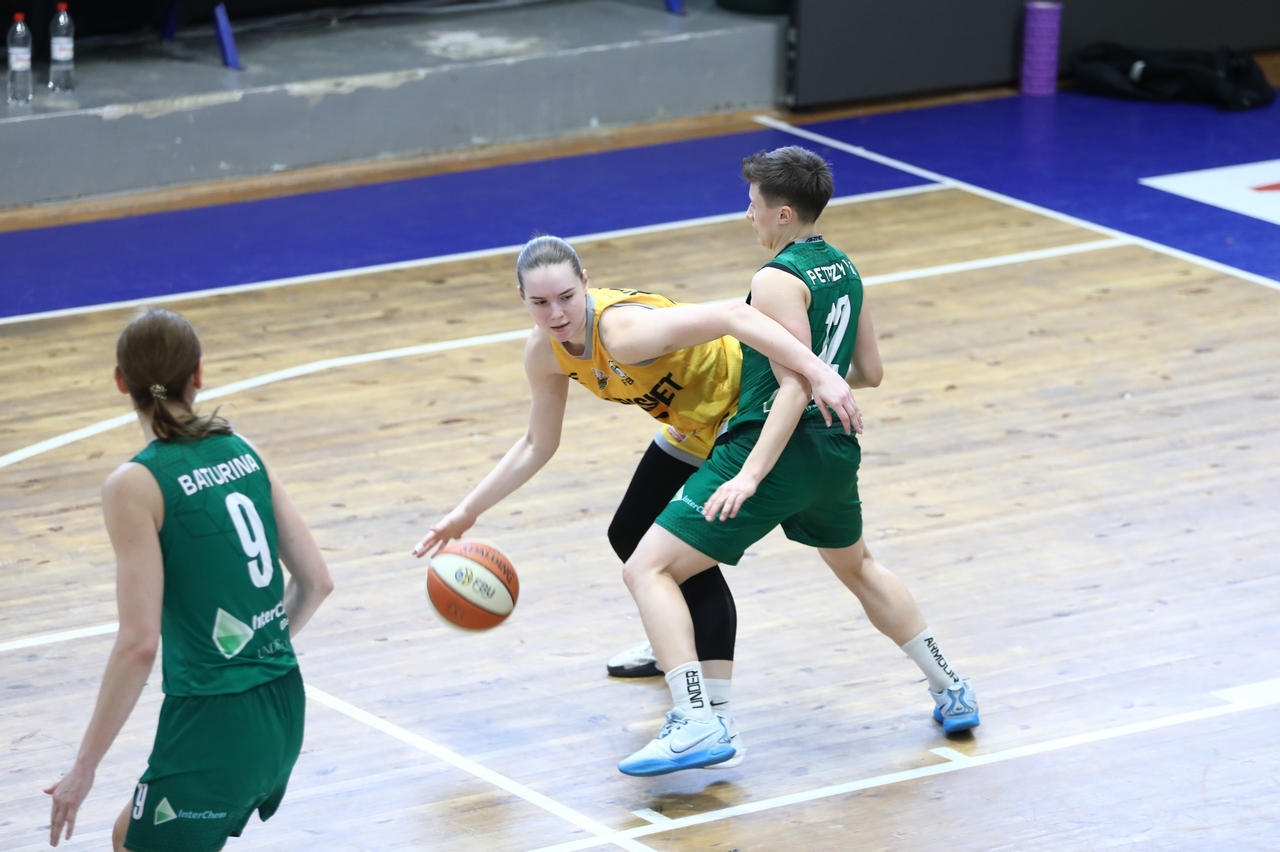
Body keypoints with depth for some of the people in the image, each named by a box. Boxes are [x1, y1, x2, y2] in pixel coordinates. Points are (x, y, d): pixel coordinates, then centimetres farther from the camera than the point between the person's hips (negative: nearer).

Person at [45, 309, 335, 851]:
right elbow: (316, 582, 10)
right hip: (283, 708, 7)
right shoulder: (243, 453, 5)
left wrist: (84, 767, -11)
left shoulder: (135, 486, -13)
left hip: (213, 723, -7)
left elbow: (139, 643, -18)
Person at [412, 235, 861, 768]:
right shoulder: (546, 352, -12)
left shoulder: (623, 330, -38)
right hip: (688, 422, 9)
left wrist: (818, 373, -54)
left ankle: (717, 719, -22)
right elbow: (539, 445, 3)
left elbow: (734, 317, -46)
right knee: (630, 536, 21)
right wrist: (469, 511, -1)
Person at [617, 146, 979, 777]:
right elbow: (870, 373, 17)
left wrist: (750, 474, -27)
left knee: (647, 569, -8)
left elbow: (795, 388, -22)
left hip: (777, 449, -9)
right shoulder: (844, 270, 11)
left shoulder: (778, 280, -14)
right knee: (858, 567, 35)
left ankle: (698, 726, -22)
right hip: (834, 451, 9)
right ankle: (951, 691, 40)